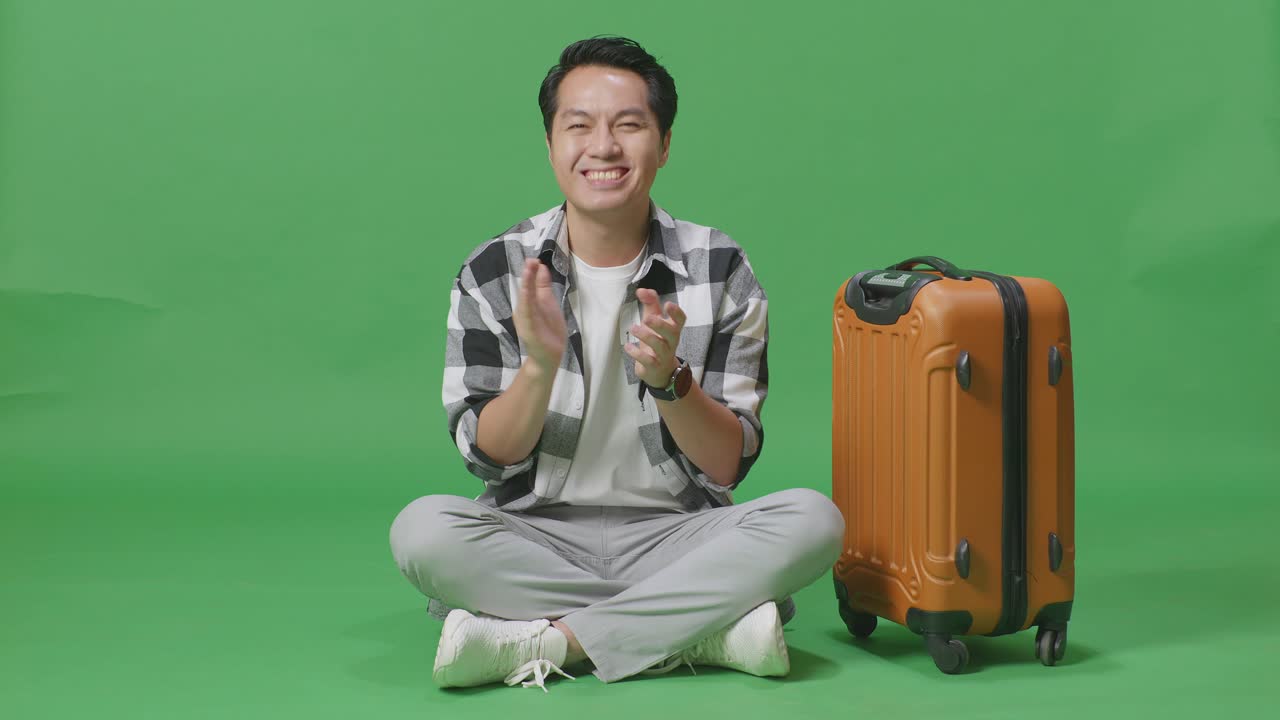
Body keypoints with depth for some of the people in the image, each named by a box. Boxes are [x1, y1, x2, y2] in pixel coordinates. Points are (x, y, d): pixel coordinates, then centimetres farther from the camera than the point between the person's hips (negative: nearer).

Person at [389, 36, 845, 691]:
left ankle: (539, 644, -26)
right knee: (421, 528, -30)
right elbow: (488, 456, -3)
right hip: (536, 536, 0)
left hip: (675, 535, 0)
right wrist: (540, 365, -22)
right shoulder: (493, 274, -2)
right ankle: (705, 632, -24)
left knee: (812, 519, -27)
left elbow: (728, 465, -4)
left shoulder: (720, 270, -2)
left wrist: (667, 377, -23)